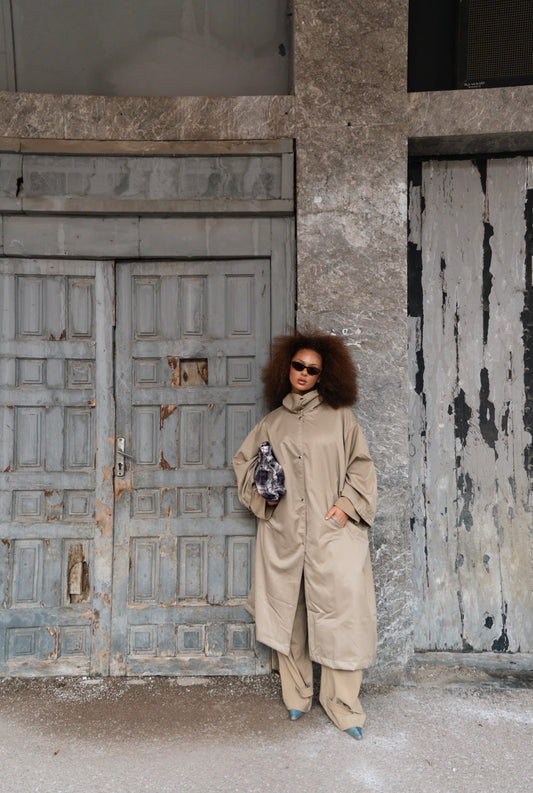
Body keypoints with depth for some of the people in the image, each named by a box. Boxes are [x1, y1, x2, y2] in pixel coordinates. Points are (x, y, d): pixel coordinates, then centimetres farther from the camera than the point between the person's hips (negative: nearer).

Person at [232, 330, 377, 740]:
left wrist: (347, 504, -8)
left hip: (331, 530, -2)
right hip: (283, 532, 3)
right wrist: (260, 494, 5)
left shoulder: (339, 416, 5)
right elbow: (244, 460, 21)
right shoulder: (273, 421, 12)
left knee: (339, 609, -6)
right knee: (288, 612, 8)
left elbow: (360, 464, 4)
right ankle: (297, 697, 25)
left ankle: (344, 705, 8)